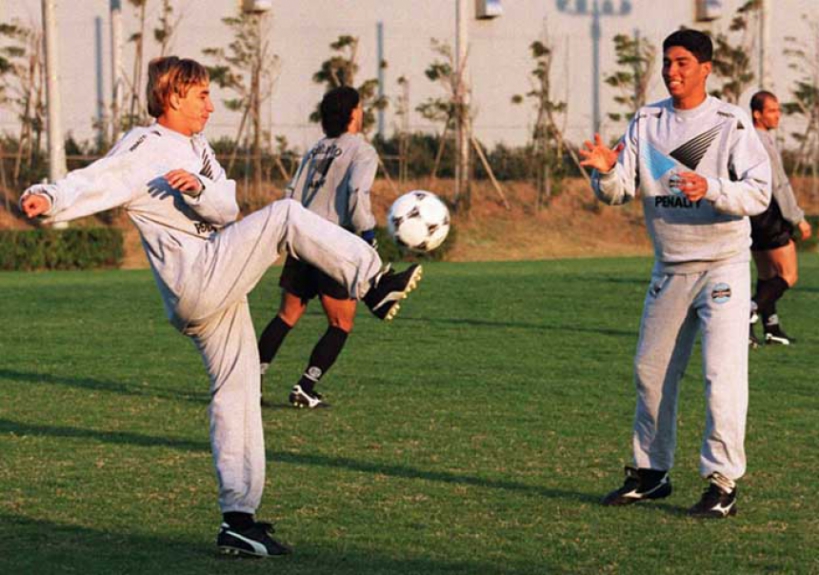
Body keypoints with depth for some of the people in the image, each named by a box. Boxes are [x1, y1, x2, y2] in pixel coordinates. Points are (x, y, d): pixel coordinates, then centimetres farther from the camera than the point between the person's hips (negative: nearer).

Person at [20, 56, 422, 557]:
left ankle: (239, 520, 12)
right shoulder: (144, 148, -5)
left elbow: (228, 208, 2)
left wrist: (200, 188, -20)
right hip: (196, 285, -9)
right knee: (285, 216, -17)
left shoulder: (198, 151, 18)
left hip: (217, 291, 9)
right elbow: (97, 182, -22)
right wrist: (49, 199, -42)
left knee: (238, 392, 9)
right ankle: (374, 285, -14)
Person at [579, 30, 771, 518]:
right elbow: (618, 192, 2)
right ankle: (651, 473, 24)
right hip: (669, 270, 5)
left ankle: (724, 483, -7)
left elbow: (759, 193, -16)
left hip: (723, 267, -5)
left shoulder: (731, 124, -9)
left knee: (723, 374, -11)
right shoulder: (647, 122, 5)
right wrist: (606, 170, -21)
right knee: (651, 371, 11)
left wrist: (710, 189, -32)